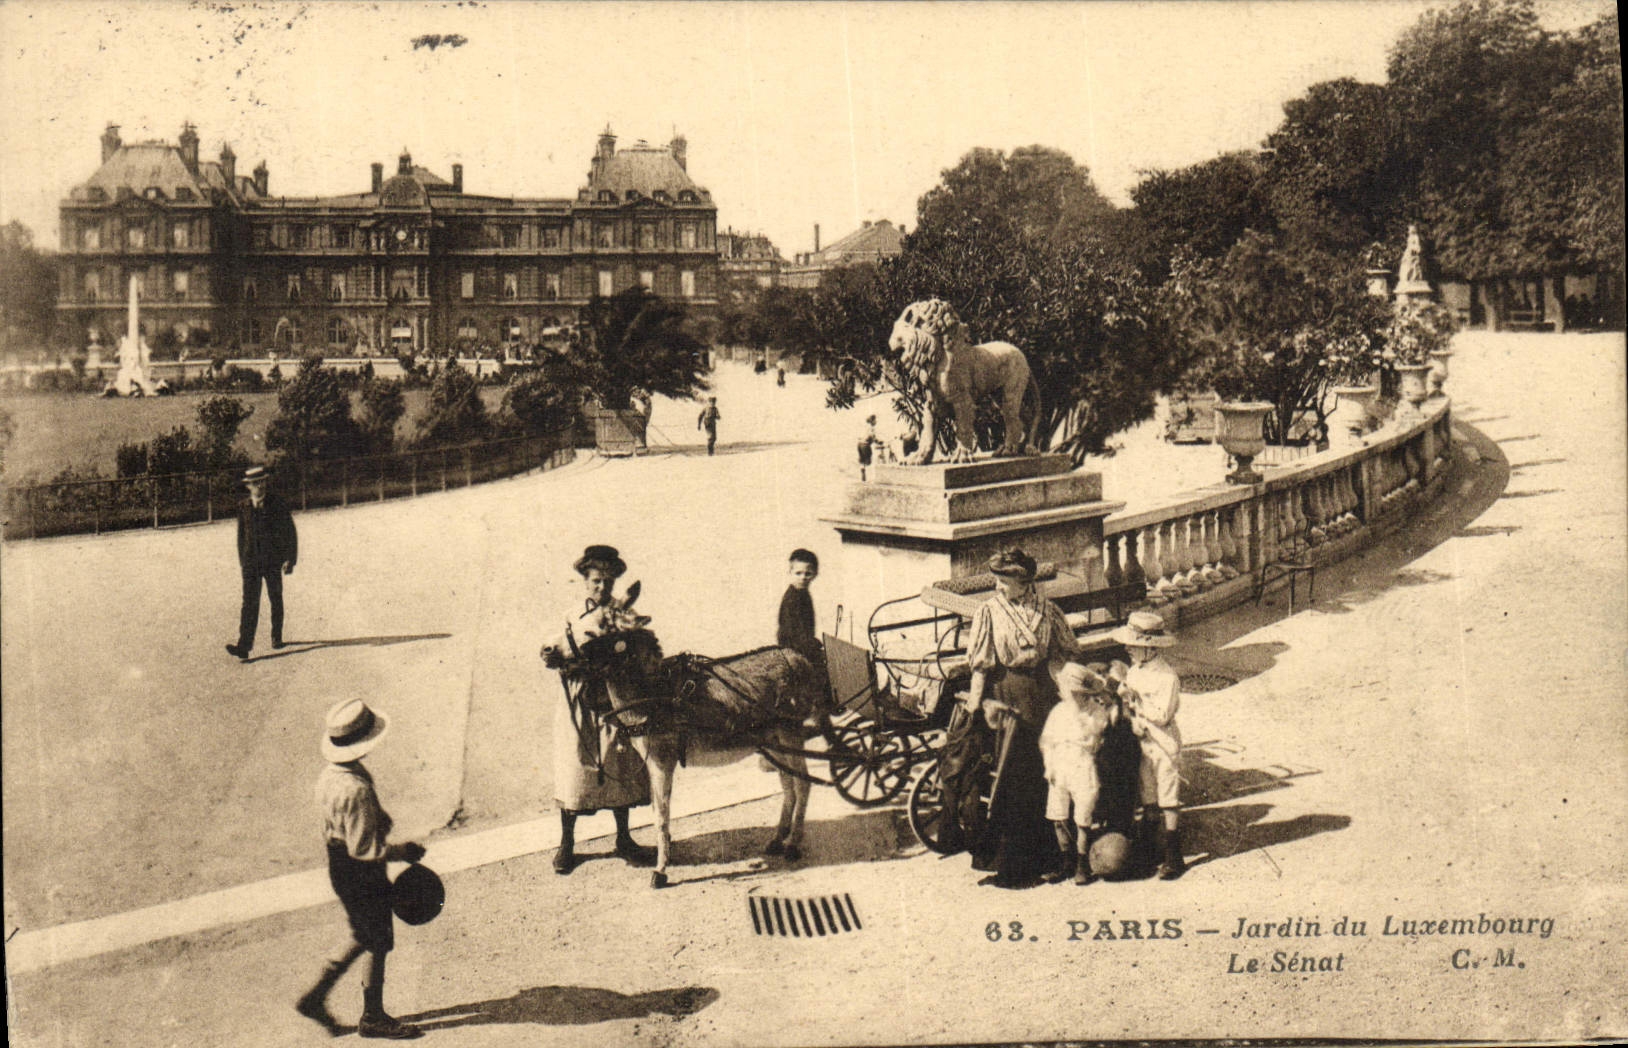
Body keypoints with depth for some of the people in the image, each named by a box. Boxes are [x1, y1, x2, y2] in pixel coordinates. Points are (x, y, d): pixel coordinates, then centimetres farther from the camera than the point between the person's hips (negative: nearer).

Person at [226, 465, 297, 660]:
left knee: (276, 600, 12)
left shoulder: (277, 504, -4)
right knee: (249, 603, -9)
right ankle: (244, 646, -17)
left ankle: (276, 637, 31)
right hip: (251, 562, 1)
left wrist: (290, 559, -7)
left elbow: (290, 533, -2)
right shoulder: (244, 507, 6)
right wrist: (242, 561, 17)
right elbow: (241, 535, 17)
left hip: (273, 562, -1)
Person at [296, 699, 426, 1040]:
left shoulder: (329, 775, -3)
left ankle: (315, 997, 33)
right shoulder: (356, 789, -31)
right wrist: (403, 852, -15)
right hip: (361, 875, -9)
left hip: (339, 867, 9)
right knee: (378, 944, 10)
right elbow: (363, 850, -28)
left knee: (361, 937, 26)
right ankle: (373, 1017, 26)